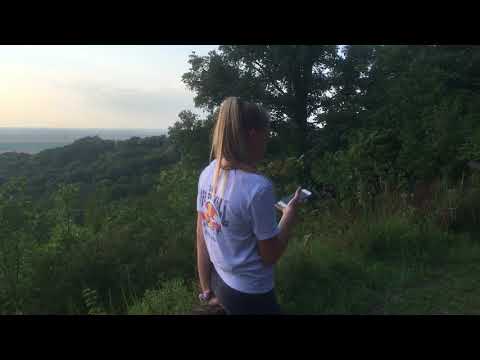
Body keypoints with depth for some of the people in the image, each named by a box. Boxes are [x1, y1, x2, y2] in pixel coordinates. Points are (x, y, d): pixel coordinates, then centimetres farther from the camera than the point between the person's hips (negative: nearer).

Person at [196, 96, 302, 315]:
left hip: (219, 281, 6)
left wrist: (207, 290, 11)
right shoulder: (258, 187, -28)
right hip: (250, 294, -6)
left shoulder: (208, 173, -7)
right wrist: (290, 213, -4)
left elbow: (201, 239, 0)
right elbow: (270, 256, -16)